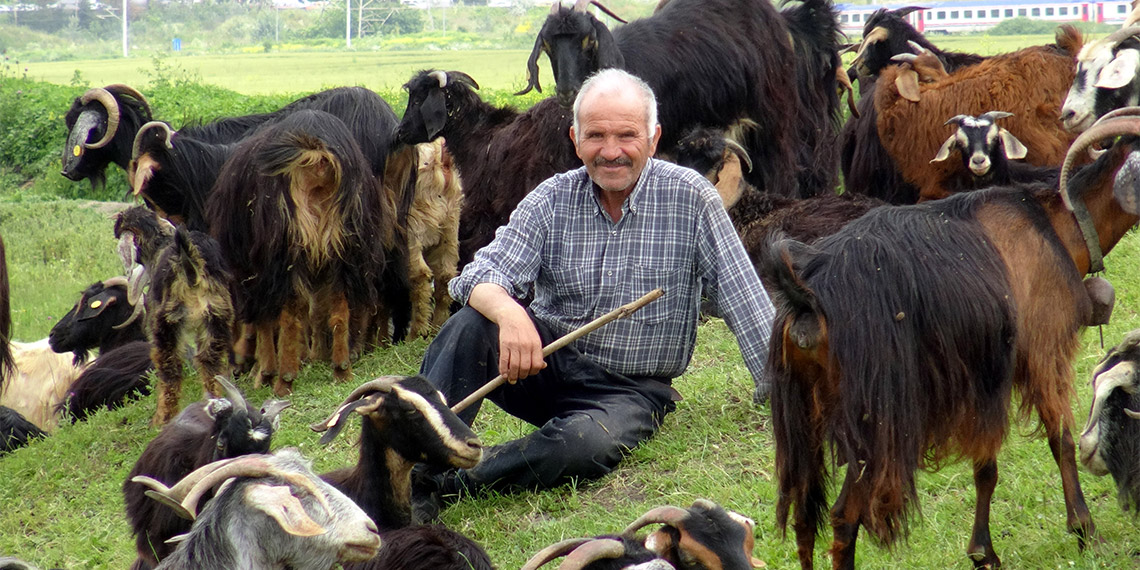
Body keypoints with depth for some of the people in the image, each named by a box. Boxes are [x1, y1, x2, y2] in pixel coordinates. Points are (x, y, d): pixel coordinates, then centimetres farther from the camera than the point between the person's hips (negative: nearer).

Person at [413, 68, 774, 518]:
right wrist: (508, 312, -35)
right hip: (545, 363, 2)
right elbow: (480, 277, -10)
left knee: (590, 445, -37)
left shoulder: (690, 199, -5)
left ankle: (442, 484, -33)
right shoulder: (551, 201, 1)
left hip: (631, 390, -2)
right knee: (472, 324, -27)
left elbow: (744, 298, -6)